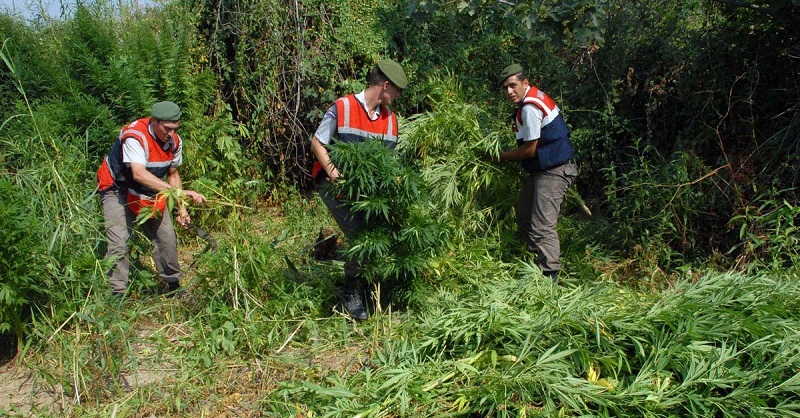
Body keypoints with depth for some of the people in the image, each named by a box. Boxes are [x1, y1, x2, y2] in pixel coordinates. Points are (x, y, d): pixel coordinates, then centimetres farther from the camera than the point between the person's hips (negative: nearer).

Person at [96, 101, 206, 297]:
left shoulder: (174, 141, -10)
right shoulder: (135, 136, -32)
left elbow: (173, 174, 5)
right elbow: (139, 174, -46)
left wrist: (181, 207, -3)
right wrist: (178, 192, -54)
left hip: (149, 194, 6)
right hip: (118, 191, -6)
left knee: (167, 238, 4)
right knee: (118, 244, -15)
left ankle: (173, 286, 21)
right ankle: (117, 294, -3)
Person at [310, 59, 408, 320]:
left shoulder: (390, 118, 8)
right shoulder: (342, 108, -9)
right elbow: (317, 142, -5)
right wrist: (330, 169, -21)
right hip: (334, 182, -6)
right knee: (360, 235, -18)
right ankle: (350, 293, 2)